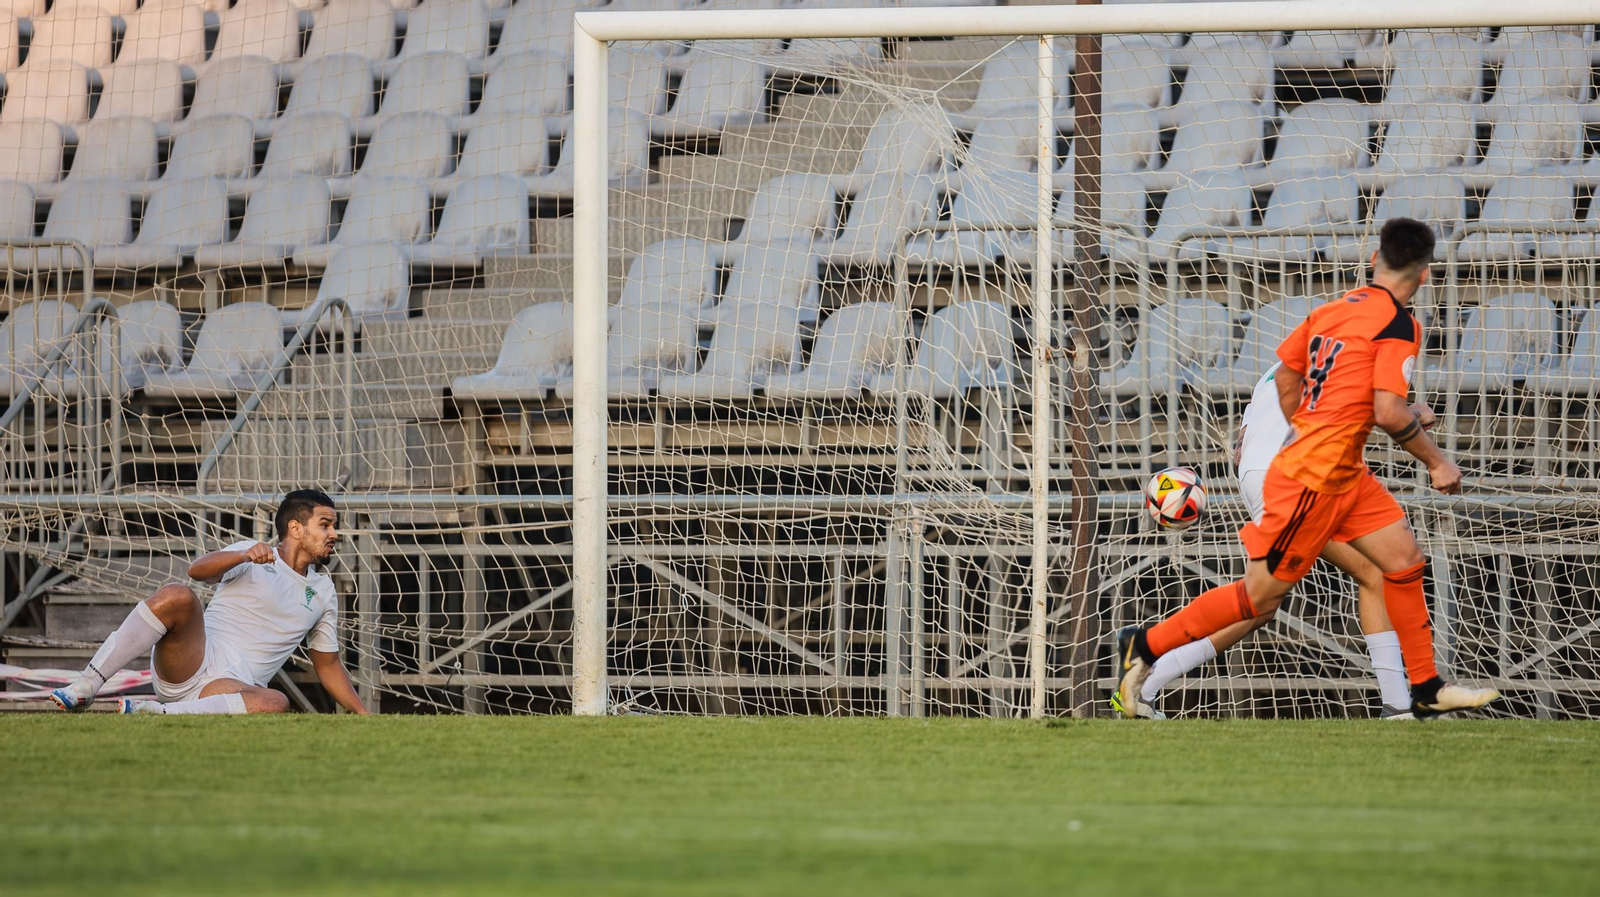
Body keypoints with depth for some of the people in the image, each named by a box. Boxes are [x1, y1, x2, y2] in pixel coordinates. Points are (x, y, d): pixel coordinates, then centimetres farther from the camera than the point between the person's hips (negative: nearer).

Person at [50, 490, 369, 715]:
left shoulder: (323, 592, 23)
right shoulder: (250, 559, 9)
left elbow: (328, 664, 31)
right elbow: (198, 570, -11)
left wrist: (363, 715, 22)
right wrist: (246, 555, -28)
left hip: (234, 686, 2)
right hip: (194, 660, -2)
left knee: (275, 703, -36)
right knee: (176, 596, -34)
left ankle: (155, 713, -39)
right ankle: (85, 688, -31)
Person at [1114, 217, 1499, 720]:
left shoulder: (1333, 309, 7)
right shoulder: (1398, 324, -15)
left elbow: (1285, 376, 16)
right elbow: (1389, 411, -23)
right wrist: (1436, 462, -10)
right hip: (1312, 484, -9)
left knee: (1405, 559, 10)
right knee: (1262, 596, 1)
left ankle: (1427, 692, 15)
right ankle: (1145, 646, 11)